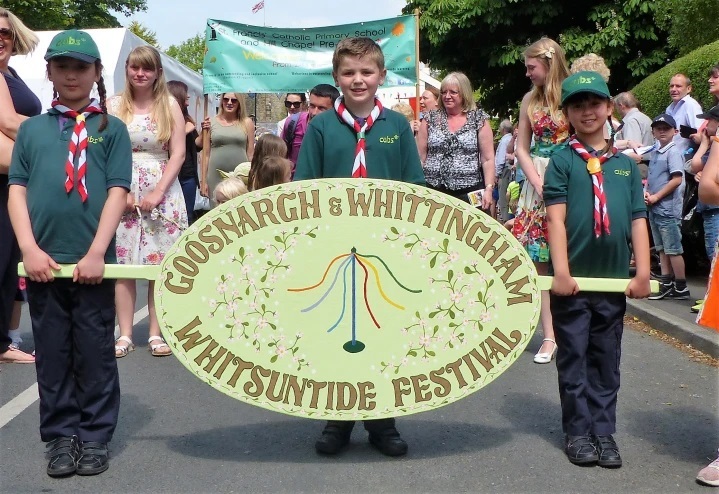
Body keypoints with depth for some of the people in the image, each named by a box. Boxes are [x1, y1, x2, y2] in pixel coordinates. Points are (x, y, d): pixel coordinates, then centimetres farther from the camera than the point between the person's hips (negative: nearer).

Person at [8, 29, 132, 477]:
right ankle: (61, 437, 21)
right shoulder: (31, 129, 12)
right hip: (43, 259, 2)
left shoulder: (112, 128, 5)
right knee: (52, 352, 9)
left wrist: (96, 253, -12)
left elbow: (117, 192, -3)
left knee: (95, 352, 5)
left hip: (92, 259, -2)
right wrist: (30, 249, -7)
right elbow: (17, 190, 7)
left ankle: (95, 437, 17)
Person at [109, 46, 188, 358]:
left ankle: (156, 333, 8)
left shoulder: (170, 106, 5)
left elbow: (178, 154, -1)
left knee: (161, 263, 0)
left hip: (162, 192, 0)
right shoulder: (113, 106, 5)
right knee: (122, 263, -1)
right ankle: (125, 334, 5)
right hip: (121, 192, 0)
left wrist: (157, 193, -9)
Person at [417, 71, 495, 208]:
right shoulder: (430, 119, 8)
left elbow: (488, 159, 1)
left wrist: (488, 189, -9)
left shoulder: (479, 119, 4)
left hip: (470, 193, -1)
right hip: (433, 192, 1)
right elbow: (420, 156, 8)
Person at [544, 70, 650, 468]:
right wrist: (561, 270, -16)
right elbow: (555, 217, -9)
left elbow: (638, 221, 6)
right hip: (572, 278, -3)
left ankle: (603, 431, 22)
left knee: (606, 359, 12)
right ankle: (578, 431, 17)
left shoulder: (626, 164, 8)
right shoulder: (562, 160, -2)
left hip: (614, 278, 3)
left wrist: (642, 273, -1)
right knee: (574, 357, 7)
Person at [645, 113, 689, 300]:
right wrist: (646, 192, 2)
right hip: (655, 209, 9)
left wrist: (656, 197, -14)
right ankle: (666, 283, 21)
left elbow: (677, 180, -17)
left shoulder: (673, 151, -10)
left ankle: (681, 288, 1)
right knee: (662, 249, 13)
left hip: (668, 209, -9)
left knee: (673, 250, -4)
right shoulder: (656, 153, 15)